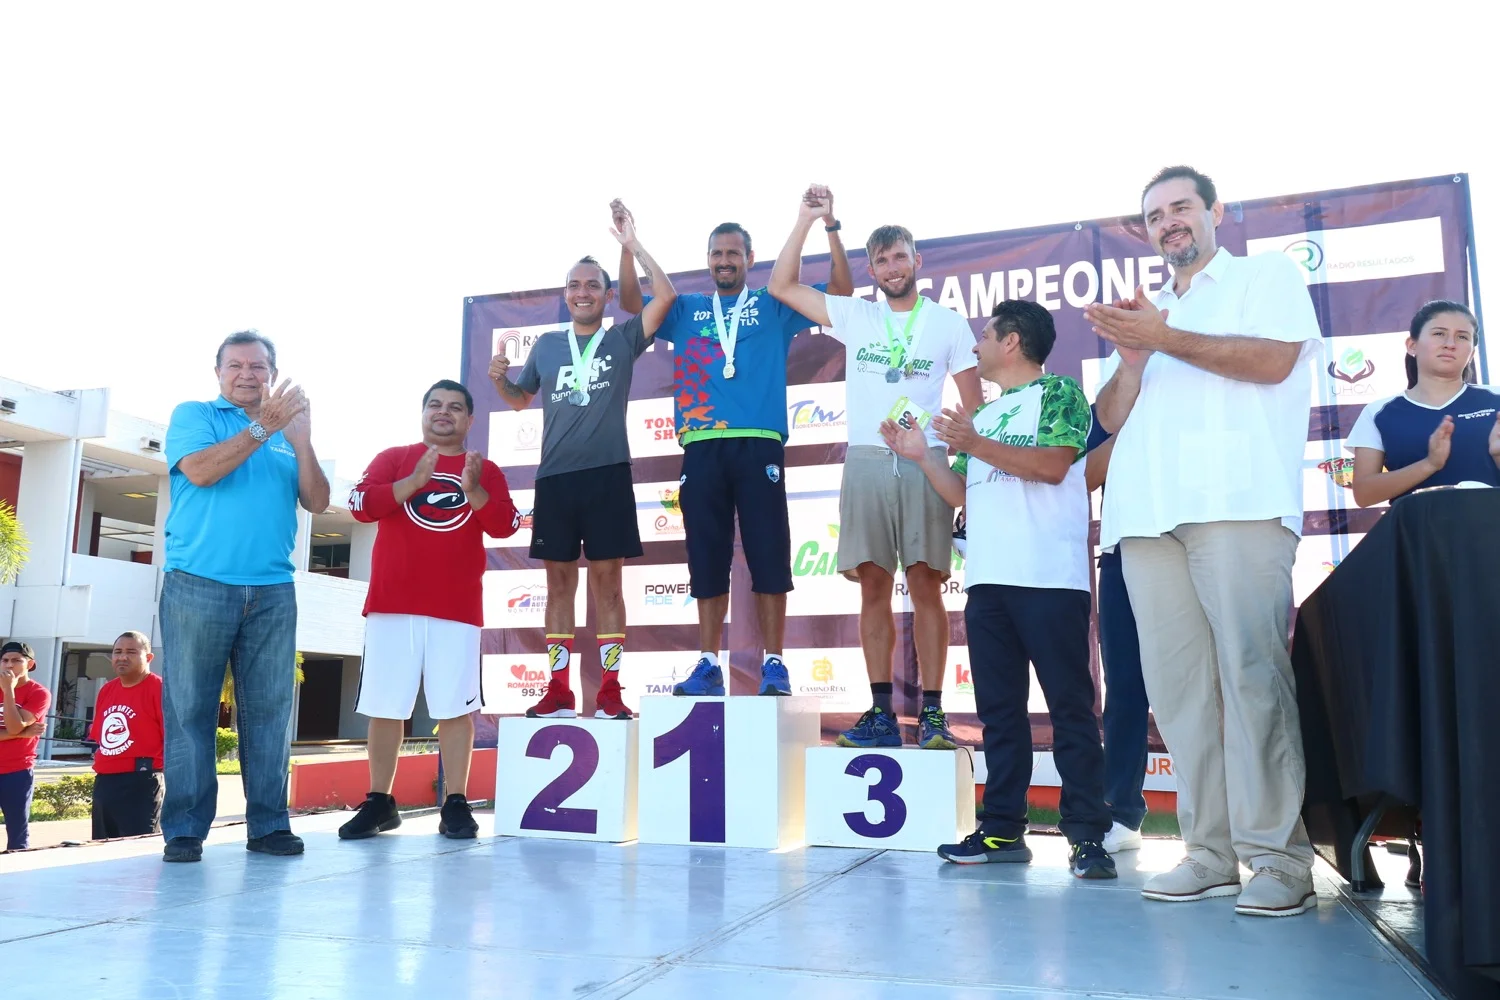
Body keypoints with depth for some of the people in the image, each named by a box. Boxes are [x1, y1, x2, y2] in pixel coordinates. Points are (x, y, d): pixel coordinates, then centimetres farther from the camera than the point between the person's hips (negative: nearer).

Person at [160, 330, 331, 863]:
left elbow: (317, 503, 5)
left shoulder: (287, 436, 17)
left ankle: (268, 823, 7)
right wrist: (263, 427, -14)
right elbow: (201, 471, -11)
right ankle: (184, 828, 3)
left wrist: (301, 439, -8)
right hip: (198, 584, -3)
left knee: (270, 710, 2)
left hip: (273, 592, 3)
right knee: (190, 708, -2)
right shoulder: (194, 415, 9)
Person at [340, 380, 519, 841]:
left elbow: (506, 525, -1)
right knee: (385, 706, 4)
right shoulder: (393, 458, 11)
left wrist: (474, 490, -16)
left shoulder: (486, 471, 11)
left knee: (456, 707, -4)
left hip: (458, 609, 0)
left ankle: (455, 805, 4)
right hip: (392, 604, 0)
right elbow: (360, 505, -4)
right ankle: (379, 802, 15)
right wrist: (414, 482, -15)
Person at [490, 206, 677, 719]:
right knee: (559, 580, 5)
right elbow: (520, 400, 23)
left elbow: (666, 295, -8)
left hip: (607, 473, -3)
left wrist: (632, 244, -8)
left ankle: (609, 690, 5)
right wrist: (499, 379, 2)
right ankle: (558, 691, 11)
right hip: (555, 476, 3)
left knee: (606, 580, -1)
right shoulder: (547, 344, 13)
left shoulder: (623, 339, 5)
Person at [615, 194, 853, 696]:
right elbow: (631, 302, 14)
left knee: (768, 556, -2)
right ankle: (709, 664, 11)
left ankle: (774, 665, 4)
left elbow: (842, 290, 8)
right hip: (702, 447, 2)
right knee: (707, 558, 4)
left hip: (759, 445, -2)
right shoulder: (686, 310, 19)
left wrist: (830, 228, -2)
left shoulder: (774, 306, 13)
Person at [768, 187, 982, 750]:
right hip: (866, 462, 2)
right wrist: (807, 219, 7)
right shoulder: (855, 316, 14)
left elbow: (974, 404, 9)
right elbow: (782, 286, 12)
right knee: (874, 587, 1)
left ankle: (932, 714, 1)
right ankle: (881, 713, 6)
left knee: (926, 585, -4)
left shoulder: (949, 324, 10)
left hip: (925, 463, -2)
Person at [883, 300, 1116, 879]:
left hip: (1050, 578, -7)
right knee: (999, 709, 7)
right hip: (987, 579, 7)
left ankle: (1087, 835, 0)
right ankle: (1002, 830, 13)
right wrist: (921, 456, 12)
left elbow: (1053, 464, -13)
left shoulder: (1059, 392, 4)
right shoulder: (982, 416, 24)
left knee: (1070, 706, -4)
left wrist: (976, 445, -17)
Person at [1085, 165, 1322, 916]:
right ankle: (1210, 852, 4)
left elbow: (1272, 359, -4)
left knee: (1252, 672, -12)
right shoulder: (1148, 312, 29)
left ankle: (1279, 857, -6)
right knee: (1176, 684, -1)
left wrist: (1164, 339, -5)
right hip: (1149, 514, 5)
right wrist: (1131, 359, 2)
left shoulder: (1268, 275, 15)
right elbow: (1111, 416, 21)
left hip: (1238, 504, -5)